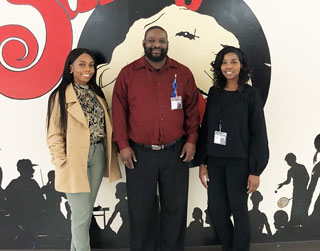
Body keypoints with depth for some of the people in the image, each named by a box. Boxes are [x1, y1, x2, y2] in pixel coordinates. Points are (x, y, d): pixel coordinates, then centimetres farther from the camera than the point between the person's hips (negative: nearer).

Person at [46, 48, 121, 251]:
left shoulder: (96, 93, 12)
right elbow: (54, 135, -9)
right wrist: (63, 164, -15)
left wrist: (108, 155, 5)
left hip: (98, 156, 6)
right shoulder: (61, 96, -7)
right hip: (75, 159, -6)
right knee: (82, 214, -1)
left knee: (87, 210, 16)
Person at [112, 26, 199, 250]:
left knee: (175, 208, 11)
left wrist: (191, 139, 0)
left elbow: (192, 109, 9)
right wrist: (123, 145, -4)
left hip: (176, 152, 1)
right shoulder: (128, 73, 2)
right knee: (141, 210, 8)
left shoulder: (183, 73, 6)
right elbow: (119, 111, 1)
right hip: (139, 153, -1)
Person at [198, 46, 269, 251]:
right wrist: (202, 162, 5)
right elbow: (206, 128, 8)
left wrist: (255, 171, -10)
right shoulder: (214, 92, 6)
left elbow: (259, 133, -7)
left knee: (238, 210, 6)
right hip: (215, 159, 4)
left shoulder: (250, 94, -5)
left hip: (239, 160, -4)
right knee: (217, 209, 10)